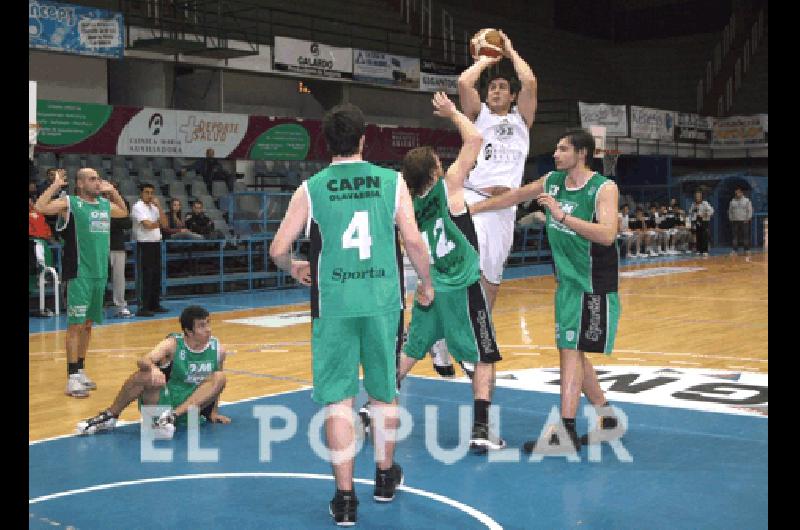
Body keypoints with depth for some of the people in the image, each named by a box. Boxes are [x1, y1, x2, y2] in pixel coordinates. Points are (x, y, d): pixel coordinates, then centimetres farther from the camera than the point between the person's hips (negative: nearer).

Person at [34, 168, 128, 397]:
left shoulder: (106, 204, 13)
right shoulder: (70, 203, -7)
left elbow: (124, 212, 34)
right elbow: (40, 207, -23)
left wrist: (113, 191, 21)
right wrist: (55, 185, -15)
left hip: (100, 273, 7)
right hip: (79, 274, -7)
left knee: (88, 324, 13)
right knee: (75, 325, -6)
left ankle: (80, 371, 23)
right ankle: (72, 378, -4)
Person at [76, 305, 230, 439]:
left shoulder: (217, 349, -2)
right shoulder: (172, 344, -9)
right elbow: (143, 361, -24)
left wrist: (213, 412, 9)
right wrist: (152, 368, -46)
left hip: (196, 406, 2)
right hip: (165, 400, -2)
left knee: (219, 377, -25)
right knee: (143, 376, -31)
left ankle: (173, 416, -35)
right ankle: (109, 416, -11)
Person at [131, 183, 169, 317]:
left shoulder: (154, 207, 14)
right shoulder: (138, 207, -9)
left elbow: (164, 223, 5)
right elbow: (148, 225, -19)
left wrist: (158, 206, -3)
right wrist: (158, 223, 0)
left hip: (156, 244, 8)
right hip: (144, 245, -8)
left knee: (156, 276, 11)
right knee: (145, 278, -7)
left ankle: (155, 305, 19)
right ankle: (143, 308, -5)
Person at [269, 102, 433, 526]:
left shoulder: (310, 189, -2)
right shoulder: (392, 181, -1)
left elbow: (278, 250, -2)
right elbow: (414, 241, -4)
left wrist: (295, 269, 20)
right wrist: (426, 284, 13)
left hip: (333, 305, -1)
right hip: (382, 302, 2)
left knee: (337, 399, 5)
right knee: (384, 392, 17)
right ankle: (385, 477, 34)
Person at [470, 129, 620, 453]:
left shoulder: (604, 189, -15)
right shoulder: (552, 181, 6)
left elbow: (607, 235, -28)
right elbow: (516, 196, 20)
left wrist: (562, 216, -31)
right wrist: (473, 208, 21)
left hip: (593, 285, -8)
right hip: (567, 280, 8)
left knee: (570, 351, -12)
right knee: (573, 352, 13)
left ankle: (566, 432, -9)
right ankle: (607, 418, 27)